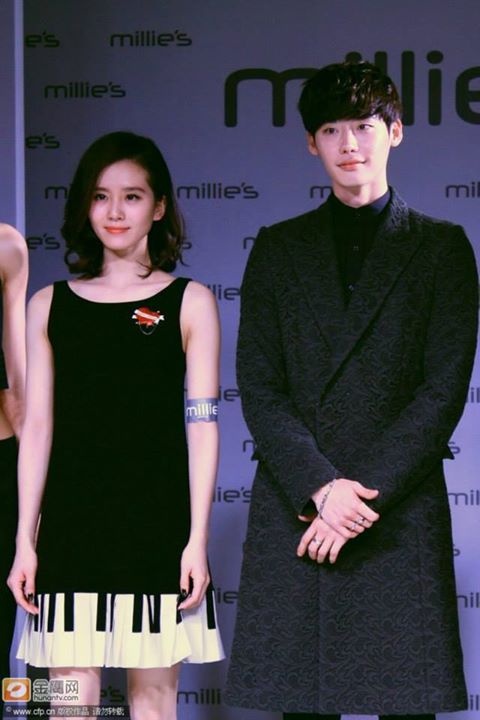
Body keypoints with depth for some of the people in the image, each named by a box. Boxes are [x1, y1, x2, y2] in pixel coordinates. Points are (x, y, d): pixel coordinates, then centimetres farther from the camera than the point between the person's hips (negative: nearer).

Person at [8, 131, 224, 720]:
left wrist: (197, 538, -4)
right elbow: (37, 427, 9)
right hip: (72, 524, 1)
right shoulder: (49, 305, 10)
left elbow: (202, 426, 2)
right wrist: (25, 540, 4)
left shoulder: (190, 302, 6)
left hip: (158, 526, -1)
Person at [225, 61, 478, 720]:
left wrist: (364, 493, -11)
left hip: (401, 513, -1)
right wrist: (322, 487, -9)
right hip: (292, 512, 2)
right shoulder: (279, 249, 13)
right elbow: (259, 387, 5)